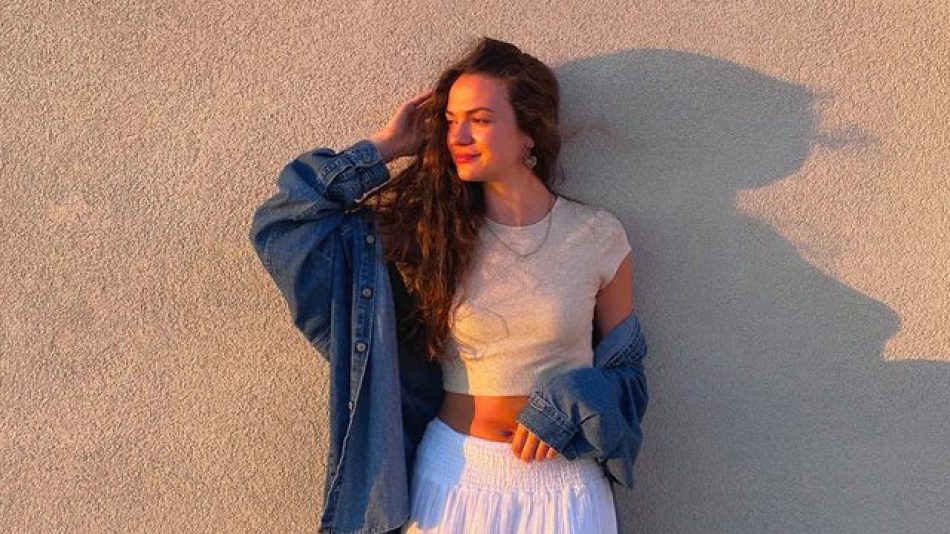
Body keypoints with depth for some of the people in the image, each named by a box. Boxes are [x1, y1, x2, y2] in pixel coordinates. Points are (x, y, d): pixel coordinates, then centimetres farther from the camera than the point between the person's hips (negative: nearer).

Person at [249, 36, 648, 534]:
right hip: (455, 472, 0)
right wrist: (383, 148, -6)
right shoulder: (431, 232, -5)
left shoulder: (598, 237, -6)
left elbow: (624, 369, 5)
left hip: (562, 481, 0)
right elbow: (283, 222, -8)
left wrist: (572, 404, -15)